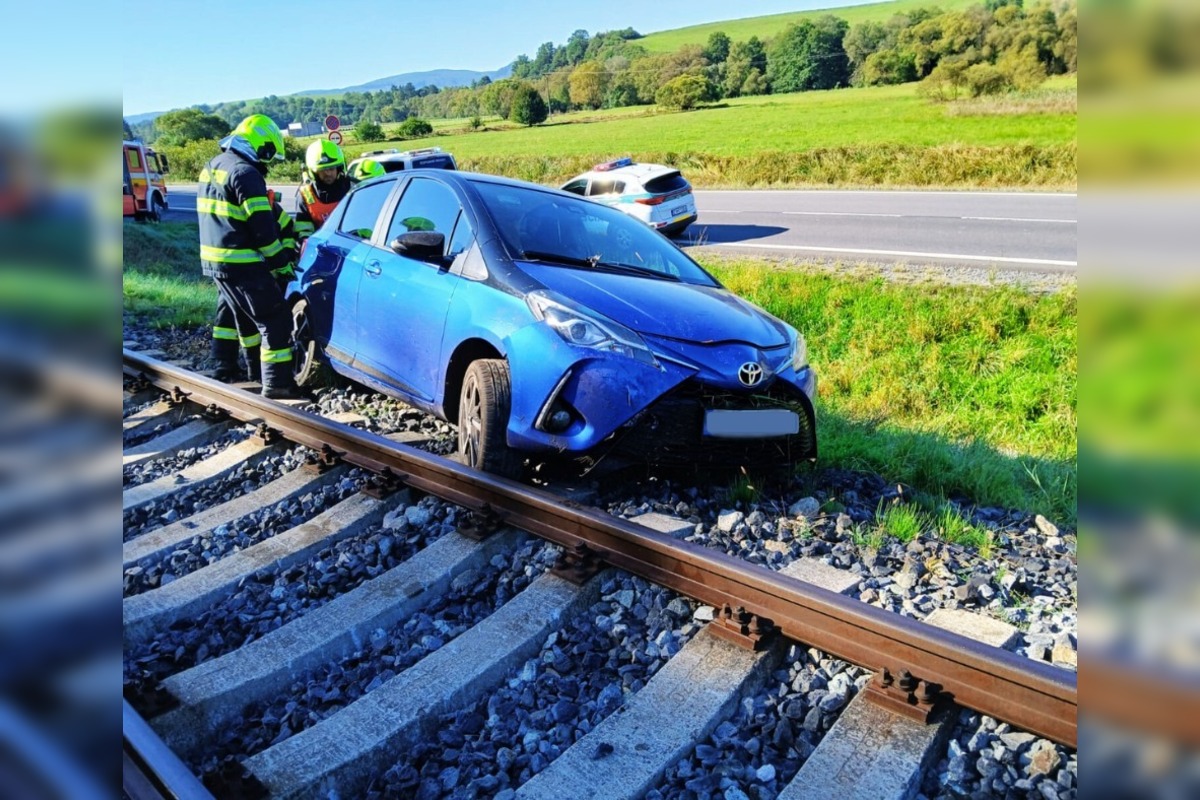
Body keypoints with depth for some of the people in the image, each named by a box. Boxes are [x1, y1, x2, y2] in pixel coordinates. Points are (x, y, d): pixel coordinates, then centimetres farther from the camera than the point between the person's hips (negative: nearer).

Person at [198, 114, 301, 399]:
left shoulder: (213, 167, 16)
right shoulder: (245, 172, -15)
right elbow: (261, 224, -19)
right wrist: (279, 256, -6)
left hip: (213, 258, 10)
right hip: (240, 262, -10)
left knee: (232, 312, 27)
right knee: (275, 319, -7)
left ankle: (225, 368, 39)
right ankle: (277, 382, -9)